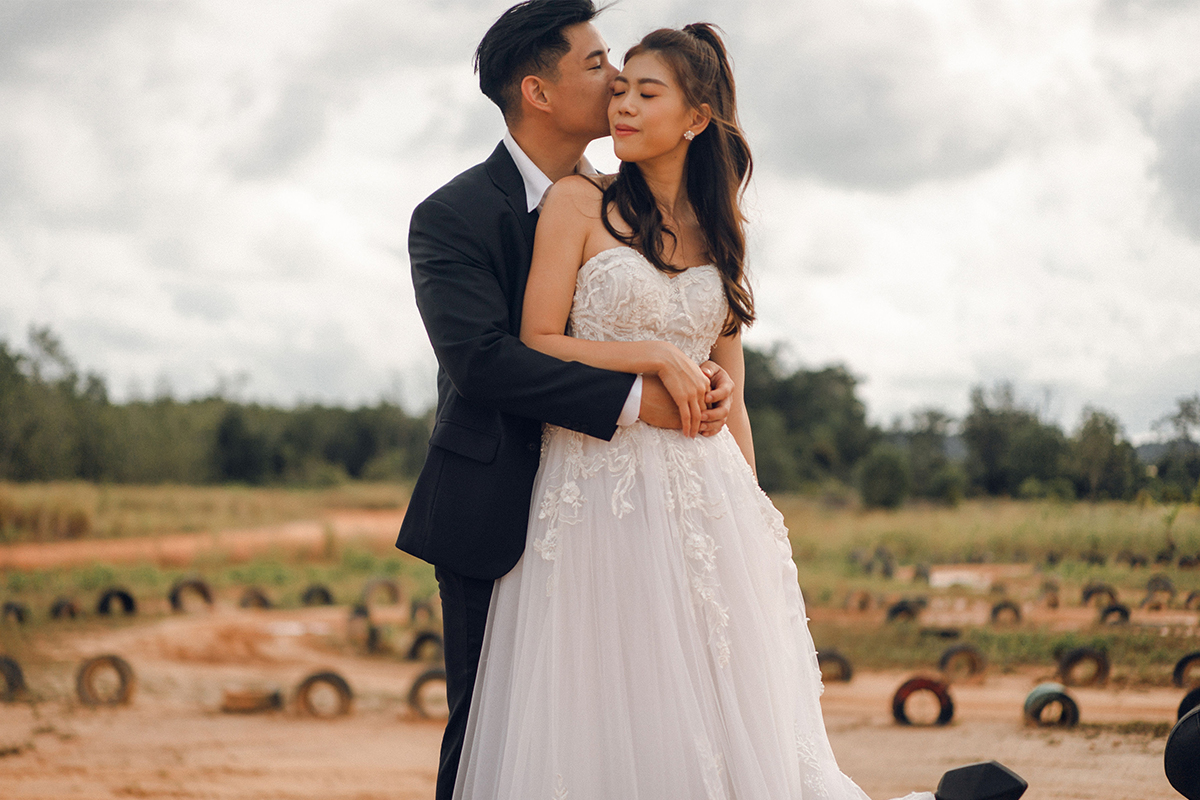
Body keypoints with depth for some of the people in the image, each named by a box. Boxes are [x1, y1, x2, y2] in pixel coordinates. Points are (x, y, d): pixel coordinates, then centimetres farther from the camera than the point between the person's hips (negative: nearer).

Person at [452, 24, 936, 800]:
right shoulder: (580, 202, 1)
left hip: (705, 491, 4)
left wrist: (754, 509, 11)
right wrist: (654, 358, -13)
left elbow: (728, 389, 15)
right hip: (602, 487, -4)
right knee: (607, 717, -2)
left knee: (725, 713, 4)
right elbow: (537, 343, -5)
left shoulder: (719, 229, 13)